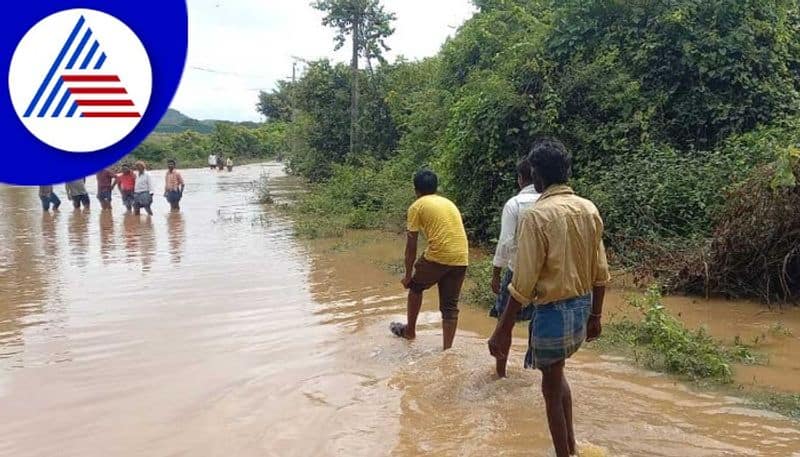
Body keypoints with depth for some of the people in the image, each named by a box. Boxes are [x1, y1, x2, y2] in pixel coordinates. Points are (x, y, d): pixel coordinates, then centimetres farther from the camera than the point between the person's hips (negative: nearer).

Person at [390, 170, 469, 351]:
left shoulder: (417, 206, 6)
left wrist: (408, 275, 10)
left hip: (437, 256, -5)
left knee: (415, 287, 23)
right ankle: (447, 349, 10)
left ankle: (410, 330, 35)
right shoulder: (449, 203, 23)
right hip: (461, 259, 5)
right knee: (450, 306, 12)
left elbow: (411, 245, 4)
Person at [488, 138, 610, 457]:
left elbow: (523, 283, -20)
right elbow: (600, 272, 8)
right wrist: (595, 316, 19)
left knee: (551, 385, 11)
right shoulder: (589, 210, 2)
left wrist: (503, 330, -14)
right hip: (583, 307, 7)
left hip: (553, 310, -7)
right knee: (556, 371, 27)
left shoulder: (537, 215, -19)